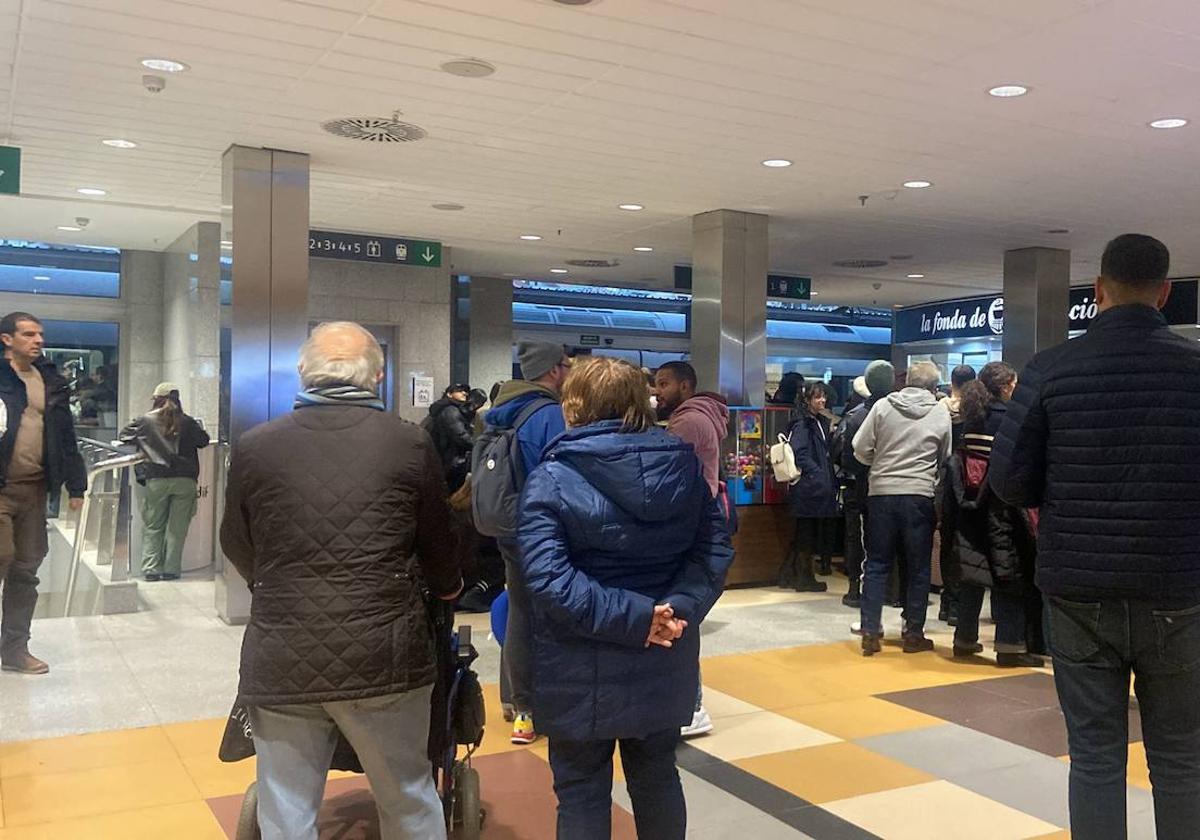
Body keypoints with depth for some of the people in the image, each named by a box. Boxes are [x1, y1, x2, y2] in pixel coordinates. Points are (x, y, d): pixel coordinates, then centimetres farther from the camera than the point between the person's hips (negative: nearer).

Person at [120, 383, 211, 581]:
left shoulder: (146, 421, 3)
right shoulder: (187, 422, 4)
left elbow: (124, 436, 11)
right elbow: (204, 441, 13)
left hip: (156, 479, 0)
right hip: (185, 480, 0)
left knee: (153, 527, 9)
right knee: (177, 527, 5)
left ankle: (151, 569, 5)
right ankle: (171, 569, 4)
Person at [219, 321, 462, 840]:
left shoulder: (255, 446, -1)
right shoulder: (411, 444, -4)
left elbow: (236, 548, 13)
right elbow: (439, 544, 8)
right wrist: (447, 587, 31)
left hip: (282, 661, 1)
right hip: (383, 657, -1)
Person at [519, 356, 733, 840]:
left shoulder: (551, 479, -15)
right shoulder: (683, 466, 0)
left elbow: (550, 580, -25)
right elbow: (715, 549, -6)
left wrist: (634, 618, -22)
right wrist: (678, 608, -15)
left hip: (584, 672, -4)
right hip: (663, 664, 5)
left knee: (582, 791, 12)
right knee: (657, 775, 23)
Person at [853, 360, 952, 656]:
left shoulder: (883, 406, -2)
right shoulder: (941, 415, 0)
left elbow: (860, 448, -3)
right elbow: (945, 458, 7)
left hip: (882, 492, 1)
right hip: (919, 495, -1)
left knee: (877, 564, 8)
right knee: (918, 567, 10)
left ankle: (870, 632, 7)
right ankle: (913, 633, 15)